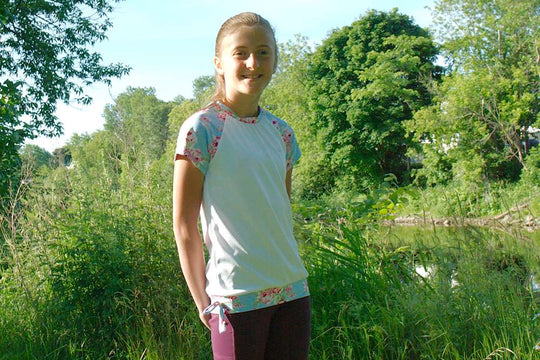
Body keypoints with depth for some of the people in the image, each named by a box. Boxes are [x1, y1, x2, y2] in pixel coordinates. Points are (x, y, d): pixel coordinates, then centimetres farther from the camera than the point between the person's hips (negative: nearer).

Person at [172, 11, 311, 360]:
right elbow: (184, 225, -8)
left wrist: (291, 272, 12)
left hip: (293, 289, 6)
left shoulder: (282, 132, 8)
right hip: (235, 297, -5)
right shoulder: (201, 129, -9)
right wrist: (203, 302, -6)